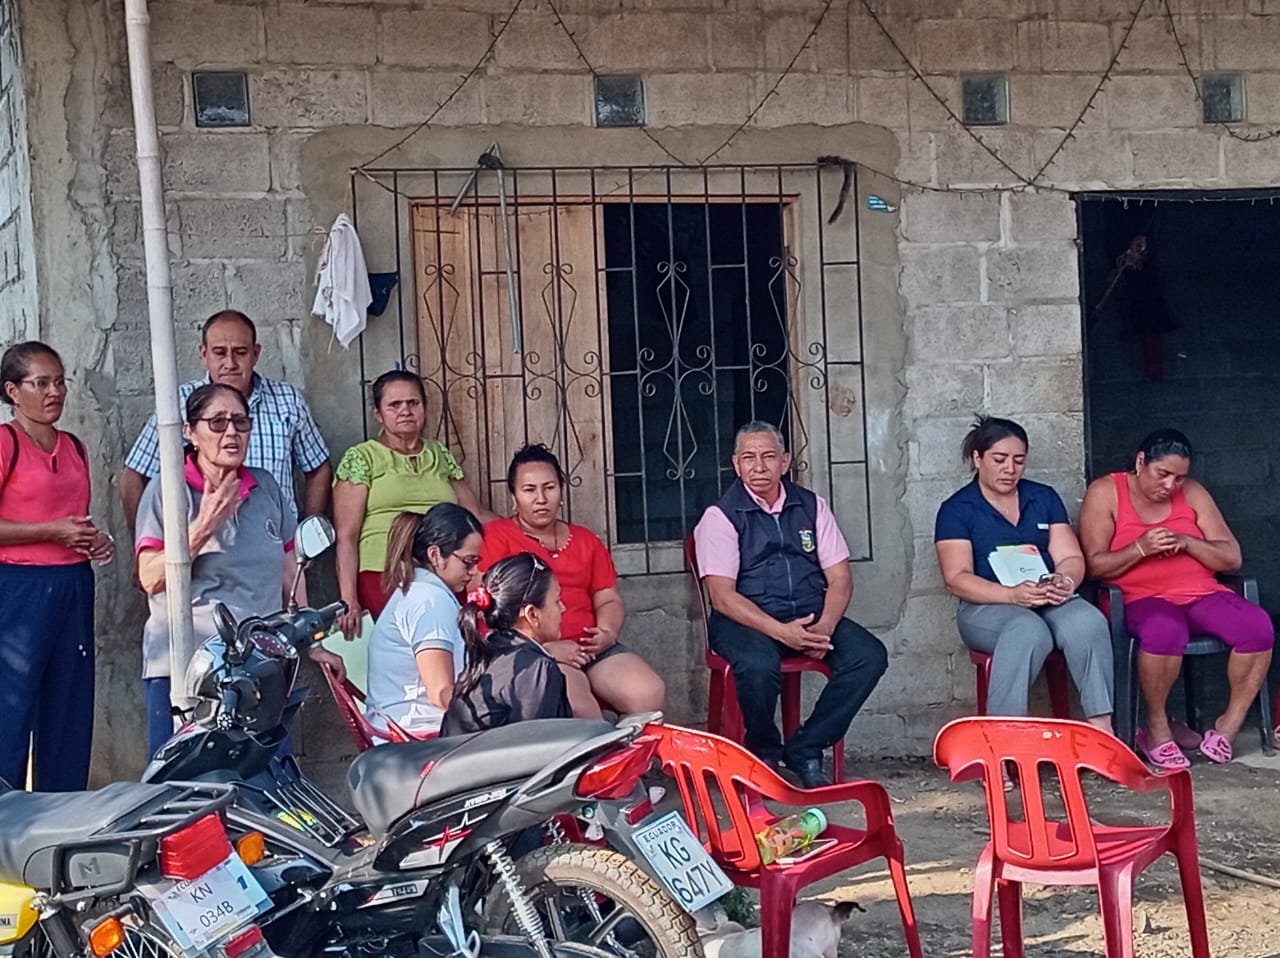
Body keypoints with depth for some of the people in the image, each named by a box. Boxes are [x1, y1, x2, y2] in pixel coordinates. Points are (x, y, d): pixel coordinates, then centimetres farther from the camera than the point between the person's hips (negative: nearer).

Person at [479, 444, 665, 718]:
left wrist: (608, 632, -2)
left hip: (589, 647, 5)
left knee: (650, 694, -20)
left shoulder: (585, 541, 23)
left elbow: (609, 600, 22)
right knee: (576, 703, -35)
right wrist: (546, 647, -14)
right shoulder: (495, 537, 4)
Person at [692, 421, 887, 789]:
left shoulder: (812, 507, 11)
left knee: (869, 655, -21)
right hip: (746, 621, -4)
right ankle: (763, 754, -6)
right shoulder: (720, 516, -2)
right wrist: (781, 632, -24)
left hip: (811, 618, 4)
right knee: (759, 666, -36)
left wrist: (824, 627, -14)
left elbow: (840, 578, 7)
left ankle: (805, 750, -9)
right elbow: (723, 595, -11)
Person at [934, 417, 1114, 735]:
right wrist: (1013, 595, -23)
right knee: (1028, 630, -38)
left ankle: (1101, 729, -33)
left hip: (1050, 602, 4)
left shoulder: (1044, 498, 16)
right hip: (987, 607, -3)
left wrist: (1065, 581, -16)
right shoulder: (957, 510, 4)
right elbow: (957, 578, -7)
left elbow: (1071, 557, 10)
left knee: (1088, 622, -30)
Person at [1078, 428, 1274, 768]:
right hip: (1142, 600, -4)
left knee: (1258, 626, -25)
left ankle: (1229, 725, -8)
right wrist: (1140, 548, -21)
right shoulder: (1105, 493, 1)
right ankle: (1156, 727, -17)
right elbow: (1094, 565, -6)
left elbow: (1231, 558, 7)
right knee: (1165, 630, -40)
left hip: (1202, 594, 4)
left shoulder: (1192, 493, 11)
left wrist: (1186, 542, -11)